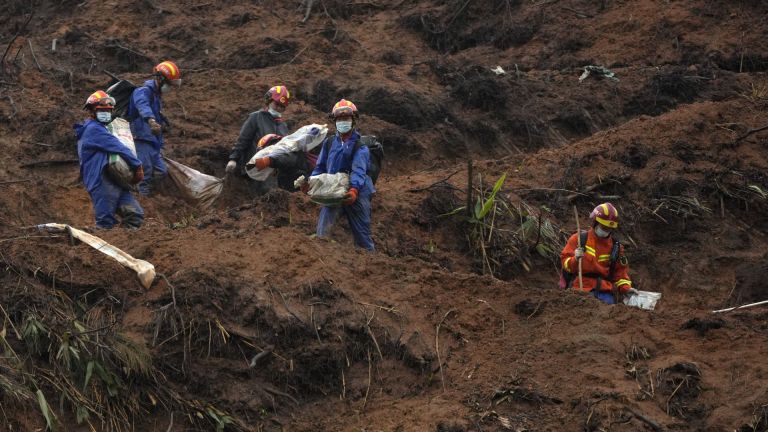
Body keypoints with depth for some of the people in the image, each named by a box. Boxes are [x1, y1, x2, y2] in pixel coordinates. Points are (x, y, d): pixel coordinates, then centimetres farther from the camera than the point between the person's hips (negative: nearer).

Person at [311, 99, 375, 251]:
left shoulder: (360, 144, -6)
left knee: (362, 235, 3)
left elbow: (359, 169, -20)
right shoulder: (329, 142, 11)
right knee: (322, 233, -6)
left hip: (355, 194, -4)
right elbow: (320, 167, 15)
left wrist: (354, 190, -37)